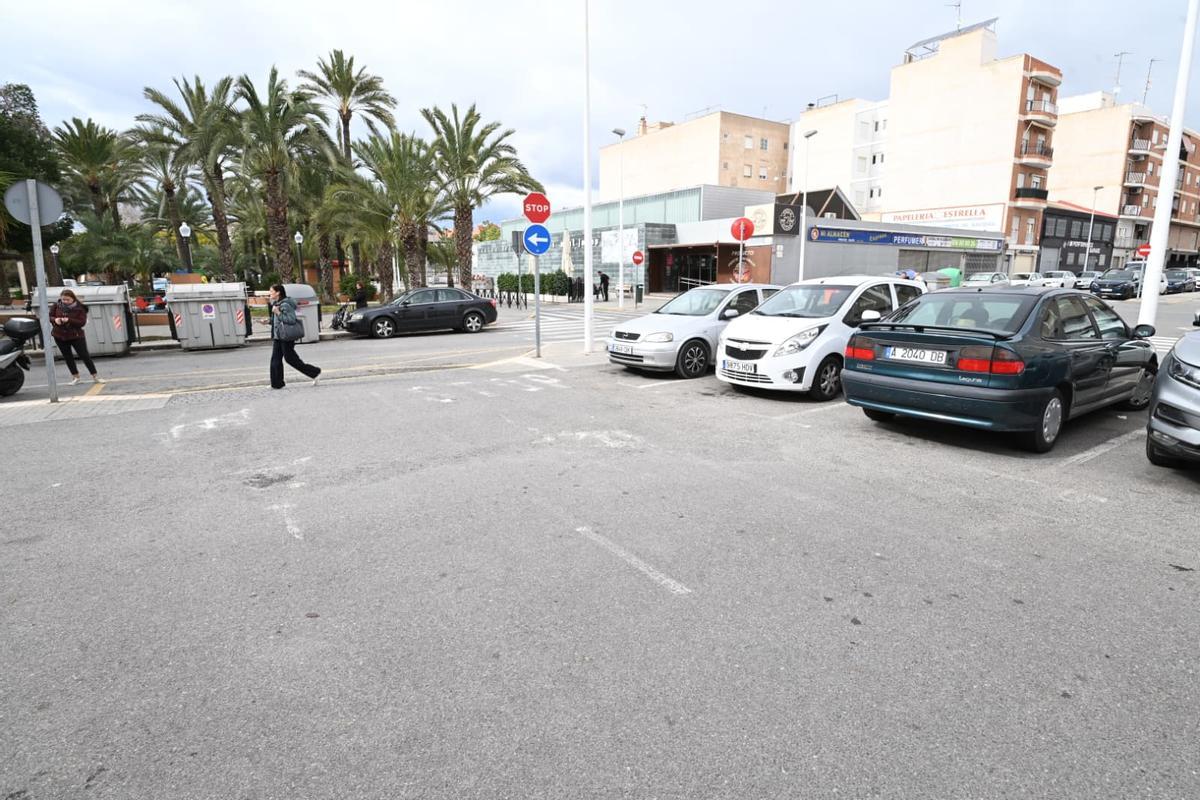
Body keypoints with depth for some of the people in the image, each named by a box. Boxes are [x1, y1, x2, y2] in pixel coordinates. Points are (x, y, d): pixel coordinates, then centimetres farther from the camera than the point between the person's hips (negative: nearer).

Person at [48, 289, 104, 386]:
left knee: (84, 355, -4)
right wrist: (55, 320, -16)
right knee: (67, 356, 10)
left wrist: (69, 320, -30)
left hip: (76, 335, -4)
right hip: (59, 335, 4)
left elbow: (82, 322, -17)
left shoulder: (80, 308, -11)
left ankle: (95, 376, 3)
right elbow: (49, 316, 6)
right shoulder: (56, 306, -2)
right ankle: (75, 376, 21)